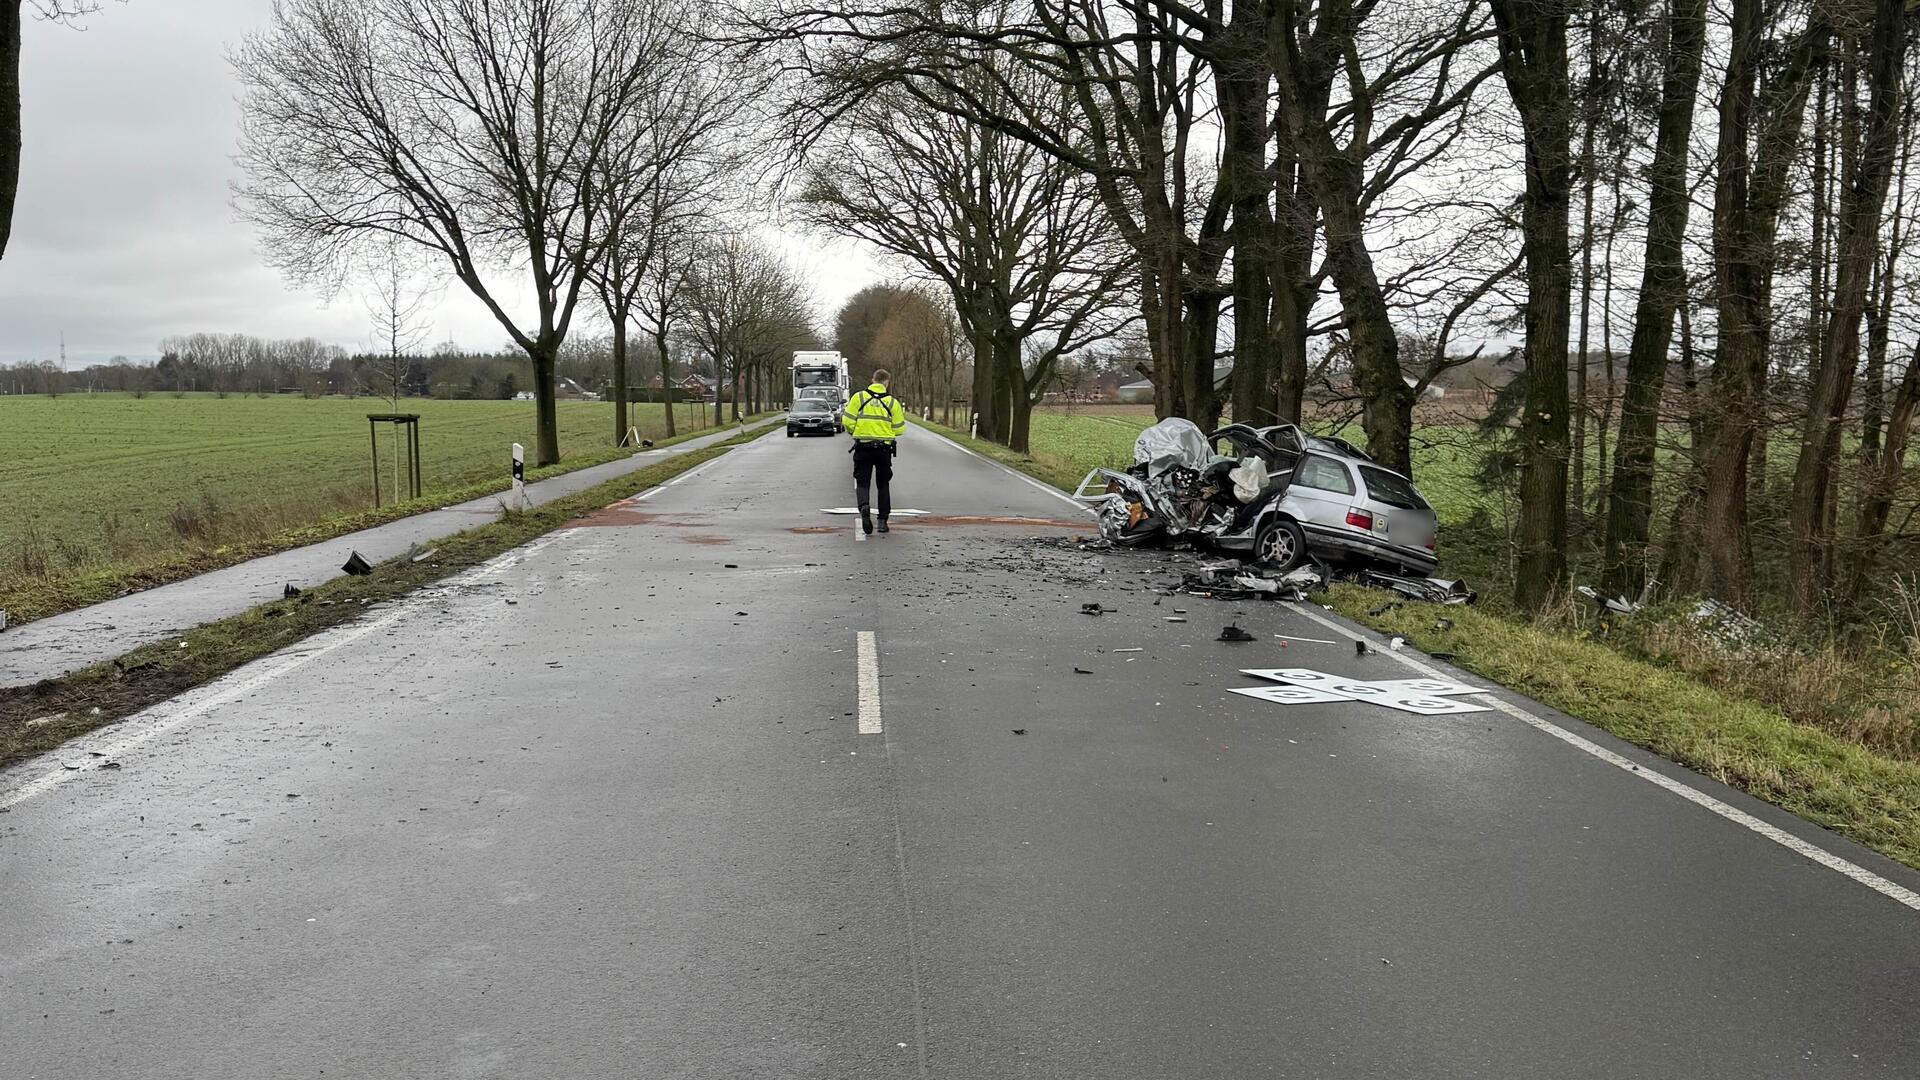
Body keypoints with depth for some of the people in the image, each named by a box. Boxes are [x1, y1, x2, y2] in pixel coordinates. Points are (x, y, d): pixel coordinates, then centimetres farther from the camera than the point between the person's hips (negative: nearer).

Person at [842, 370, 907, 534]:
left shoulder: (858, 397, -2)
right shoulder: (892, 402, 1)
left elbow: (848, 422, -5)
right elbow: (898, 429, 1)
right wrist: (903, 417, 21)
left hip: (863, 447, -1)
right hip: (884, 448, 1)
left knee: (862, 482, 5)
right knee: (883, 484, 15)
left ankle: (864, 506, -25)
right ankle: (883, 520, 13)